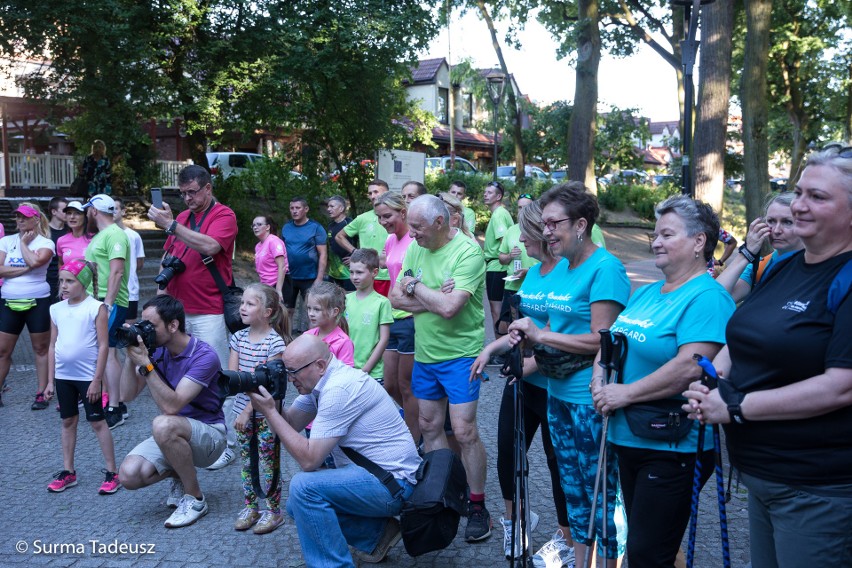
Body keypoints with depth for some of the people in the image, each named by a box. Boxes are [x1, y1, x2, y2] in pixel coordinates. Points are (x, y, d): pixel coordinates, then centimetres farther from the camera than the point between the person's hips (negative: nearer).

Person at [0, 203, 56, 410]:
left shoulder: (45, 243, 0)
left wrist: (24, 243, -7)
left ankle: (41, 393, 14)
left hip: (37, 301, -3)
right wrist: (25, 269, -12)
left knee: (41, 348, 6)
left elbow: (35, 261, -22)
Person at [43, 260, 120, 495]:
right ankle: (68, 472, 24)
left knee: (98, 422, 1)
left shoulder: (96, 308, -10)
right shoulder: (56, 309, 5)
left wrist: (97, 379, -14)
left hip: (88, 376, -5)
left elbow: (103, 345, -12)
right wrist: (50, 380, 8)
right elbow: (53, 345, 10)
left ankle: (112, 473, 8)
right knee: (68, 422, 13)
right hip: (63, 376, 5)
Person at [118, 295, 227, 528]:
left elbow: (171, 406, -31)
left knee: (163, 424, -37)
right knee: (129, 475, -17)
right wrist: (131, 358, -15)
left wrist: (145, 364, -32)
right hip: (174, 434, 6)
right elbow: (128, 395, -2)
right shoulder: (156, 350, -2)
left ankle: (195, 499, -17)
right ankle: (180, 474, 15)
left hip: (208, 434, -6)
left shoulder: (204, 356, -23)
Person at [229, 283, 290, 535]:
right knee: (246, 461, 15)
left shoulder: (275, 342, -15)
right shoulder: (239, 337, 3)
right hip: (243, 411, 6)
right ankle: (249, 506, 30)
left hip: (265, 413, -6)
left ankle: (273, 511, 18)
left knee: (269, 463, 4)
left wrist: (249, 411, -17)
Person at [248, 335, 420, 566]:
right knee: (296, 504, 11)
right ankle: (378, 532, 17)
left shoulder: (339, 389, -24)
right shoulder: (321, 380, 5)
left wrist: (269, 411, -20)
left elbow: (309, 460, -24)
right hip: (371, 473, 10)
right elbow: (290, 424, 7)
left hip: (393, 483, -10)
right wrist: (269, 403, -10)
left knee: (303, 487, -23)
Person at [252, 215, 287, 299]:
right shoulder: (258, 246, 12)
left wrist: (278, 290, -24)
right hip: (266, 286, 8)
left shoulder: (273, 241, -12)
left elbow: (282, 267, -19)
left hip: (279, 285, -8)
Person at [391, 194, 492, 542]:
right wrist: (434, 300, -17)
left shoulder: (468, 253, -18)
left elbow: (449, 307, -28)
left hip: (459, 355, -7)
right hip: (424, 354, 7)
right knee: (429, 427, 14)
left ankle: (477, 506, 11)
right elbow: (396, 299, -1)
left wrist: (415, 286, -13)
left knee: (464, 431, -6)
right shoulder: (415, 249, 3)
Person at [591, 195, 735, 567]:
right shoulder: (646, 293, 12)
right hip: (627, 439, 9)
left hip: (673, 449, -9)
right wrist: (599, 379, -4)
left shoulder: (707, 297, -16)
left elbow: (690, 368, -28)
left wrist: (625, 393, -22)